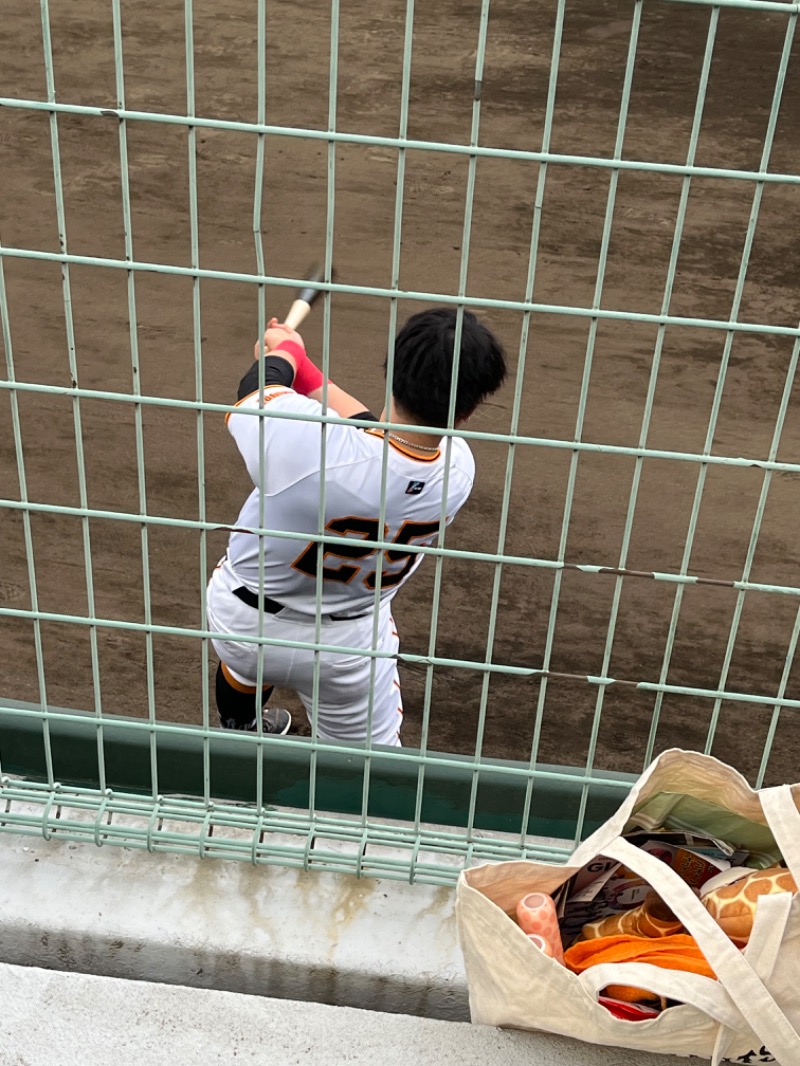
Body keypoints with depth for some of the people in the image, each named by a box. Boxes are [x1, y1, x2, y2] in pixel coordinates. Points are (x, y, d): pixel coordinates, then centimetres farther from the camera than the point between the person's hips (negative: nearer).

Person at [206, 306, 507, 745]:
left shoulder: (301, 438, -39)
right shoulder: (456, 471, -24)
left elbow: (255, 393, -14)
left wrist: (283, 351, 9)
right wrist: (303, 368, 10)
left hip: (239, 620, 0)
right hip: (347, 644, 0)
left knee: (246, 657, 35)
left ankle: (238, 733, 62)